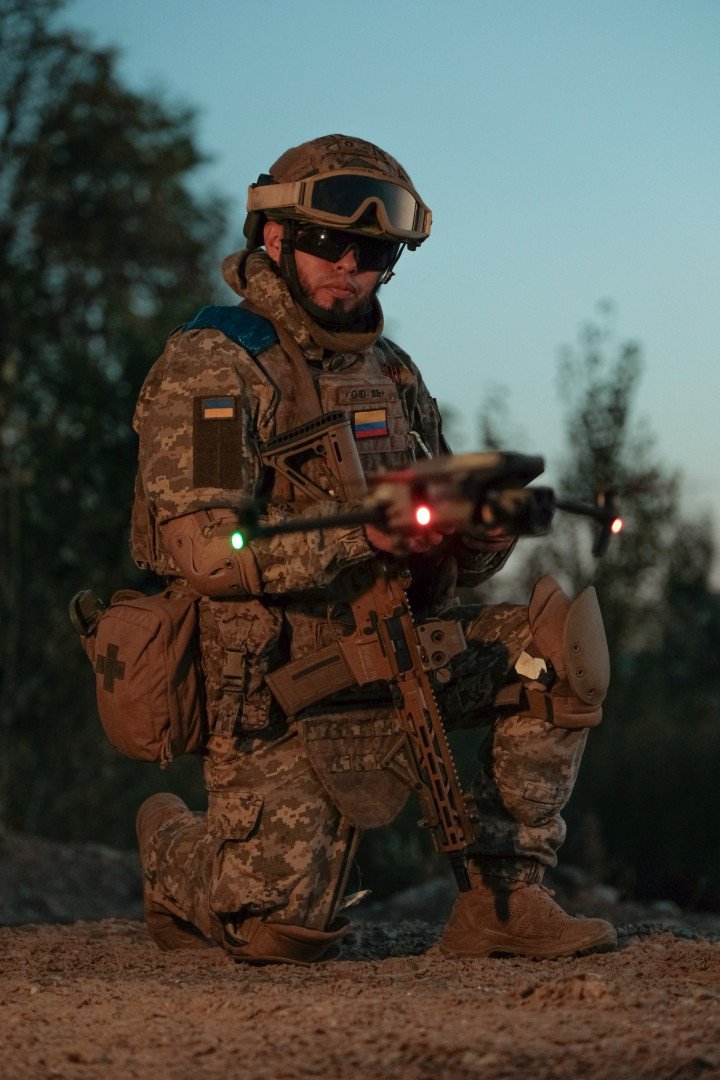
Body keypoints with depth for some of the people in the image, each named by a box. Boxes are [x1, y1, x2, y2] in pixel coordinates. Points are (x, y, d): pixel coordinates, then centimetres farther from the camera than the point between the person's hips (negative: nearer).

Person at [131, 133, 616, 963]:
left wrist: (480, 533, -13)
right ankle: (176, 850, 21)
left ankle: (501, 896, -8)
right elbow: (202, 551, -23)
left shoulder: (391, 372, 12)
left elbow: (442, 566, 12)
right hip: (270, 692, -6)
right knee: (285, 936, -15)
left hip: (392, 655, 6)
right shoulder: (211, 365, -10)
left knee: (560, 630, -13)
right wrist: (365, 535, -33)